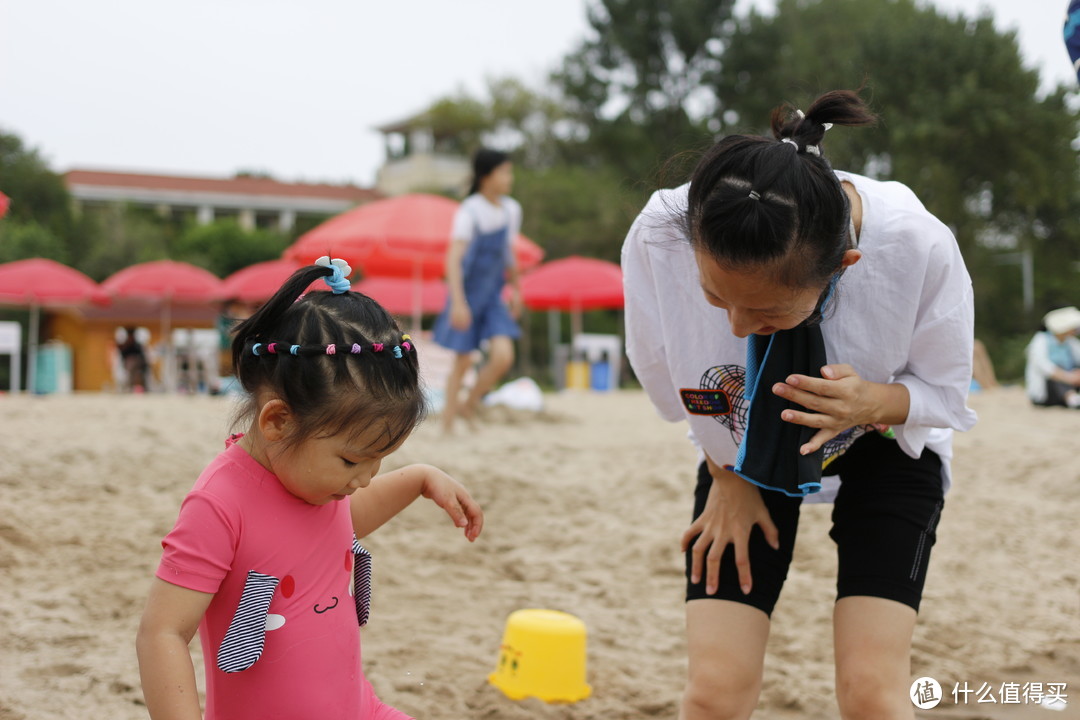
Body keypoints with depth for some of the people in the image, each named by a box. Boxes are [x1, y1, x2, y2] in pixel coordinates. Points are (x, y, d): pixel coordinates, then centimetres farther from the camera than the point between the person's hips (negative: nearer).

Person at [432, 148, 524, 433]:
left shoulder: (511, 210, 3)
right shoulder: (469, 211, -15)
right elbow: (454, 258, -20)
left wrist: (516, 290, 21)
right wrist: (458, 302, -28)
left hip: (493, 297, 5)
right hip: (468, 294, -5)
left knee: (503, 356, -11)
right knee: (463, 360, 1)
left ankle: (469, 405, 11)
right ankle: (448, 423, 15)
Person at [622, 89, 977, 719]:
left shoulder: (920, 248, -35)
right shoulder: (660, 238, -32)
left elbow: (946, 394, -15)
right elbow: (668, 381, -9)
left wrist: (873, 402, -36)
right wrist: (728, 477, -2)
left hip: (884, 449, -1)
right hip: (740, 454, 1)